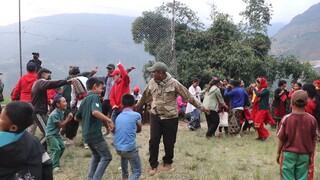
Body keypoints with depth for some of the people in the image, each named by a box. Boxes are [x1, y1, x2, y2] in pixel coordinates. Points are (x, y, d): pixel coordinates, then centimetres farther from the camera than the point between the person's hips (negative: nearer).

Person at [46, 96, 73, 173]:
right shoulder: (54, 114, -24)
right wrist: (68, 119, -18)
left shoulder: (62, 112, 3)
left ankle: (55, 162, 28)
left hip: (56, 133, 9)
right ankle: (55, 166, -7)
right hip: (50, 134, -9)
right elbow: (60, 125, -21)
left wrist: (68, 118, -11)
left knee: (62, 147, 11)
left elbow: (62, 123, 5)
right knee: (56, 148, -14)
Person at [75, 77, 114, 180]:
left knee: (96, 156, 24)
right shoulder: (95, 97, -12)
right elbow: (95, 112, -31)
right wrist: (108, 120, -22)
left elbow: (77, 117, 22)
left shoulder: (84, 100, 13)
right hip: (95, 134, -9)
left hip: (86, 135, 9)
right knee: (106, 157, 2)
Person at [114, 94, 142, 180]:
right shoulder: (136, 115, -4)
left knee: (124, 155, 39)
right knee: (137, 171, 9)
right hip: (130, 148, -6)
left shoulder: (118, 116, 10)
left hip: (117, 148, 6)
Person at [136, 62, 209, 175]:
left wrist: (201, 107, -8)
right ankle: (153, 165, 16)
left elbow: (188, 96, -9)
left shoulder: (174, 83, -14)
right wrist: (138, 104, 30)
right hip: (155, 116, 3)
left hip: (170, 118, -3)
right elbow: (145, 95, 17)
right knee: (153, 141, 0)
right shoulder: (152, 82, -2)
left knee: (169, 142, 8)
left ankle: (167, 162, 32)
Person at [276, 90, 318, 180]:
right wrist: (311, 155, 11)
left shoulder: (286, 119, -14)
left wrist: (278, 153, 6)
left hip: (288, 154, -1)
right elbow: (313, 140, -2)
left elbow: (281, 139, -8)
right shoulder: (312, 119, -9)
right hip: (304, 155, 1)